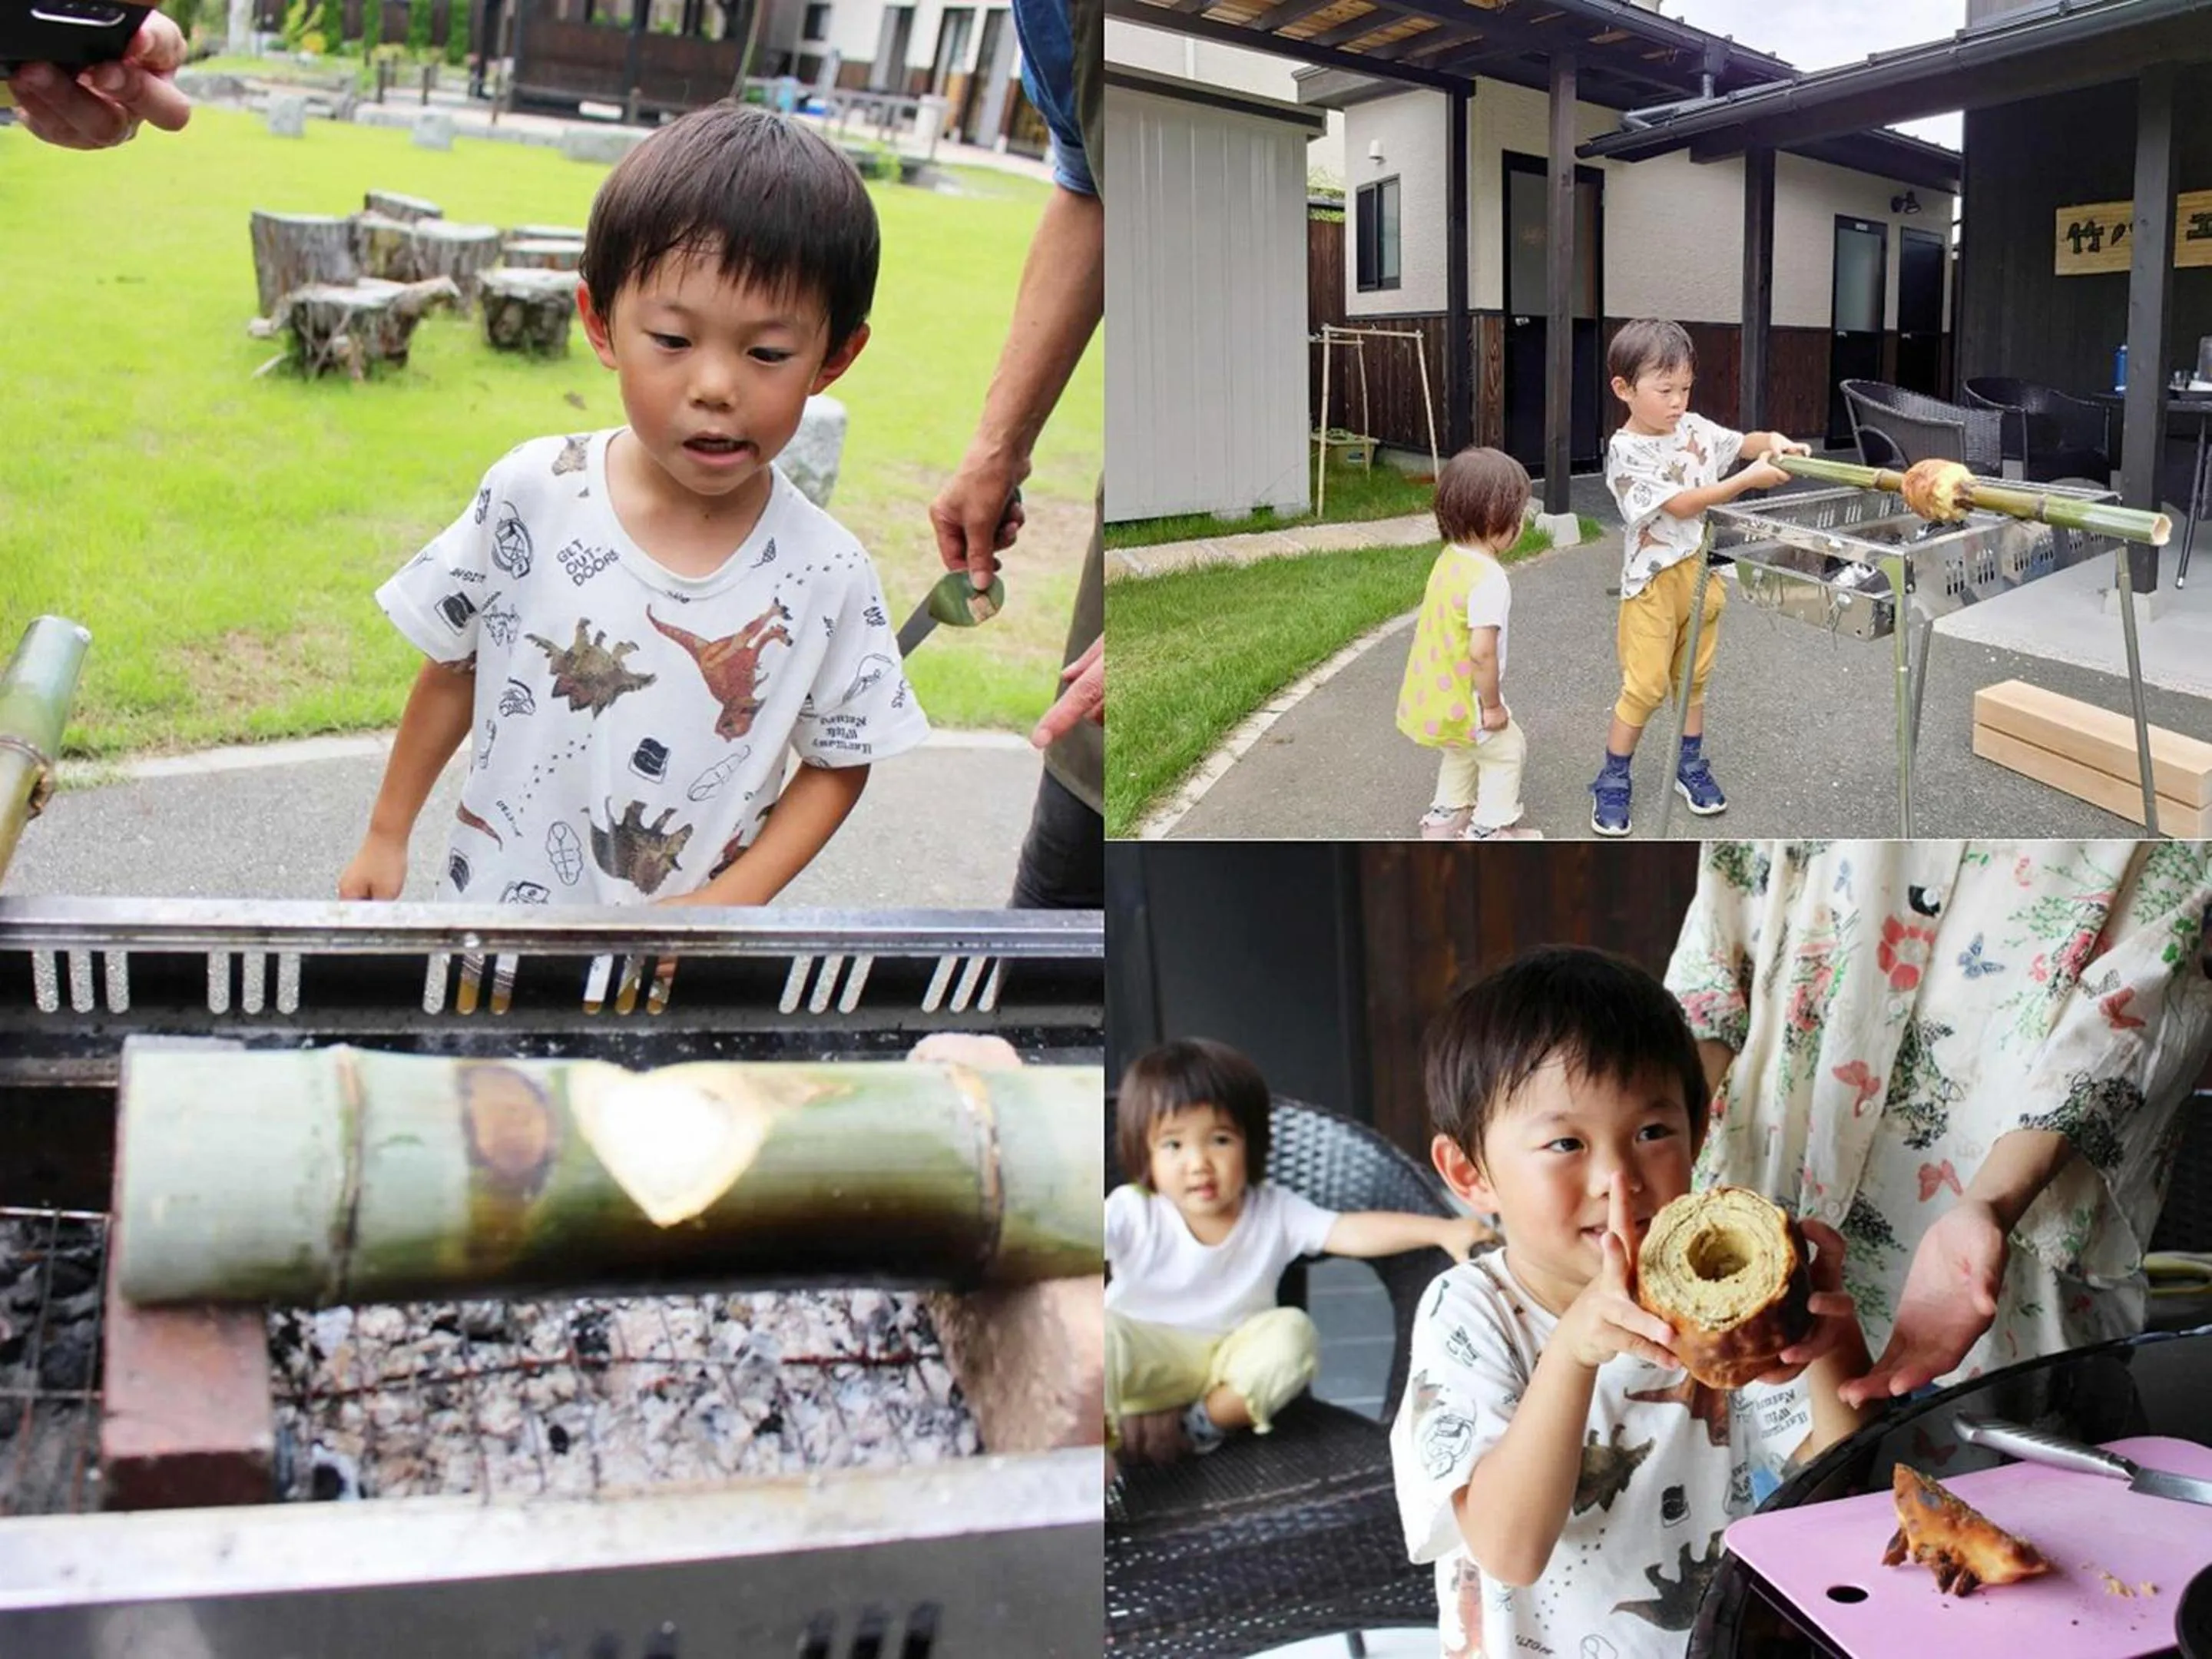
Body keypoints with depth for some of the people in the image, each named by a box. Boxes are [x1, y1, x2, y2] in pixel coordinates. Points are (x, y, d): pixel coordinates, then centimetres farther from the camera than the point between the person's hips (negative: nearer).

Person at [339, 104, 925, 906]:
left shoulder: (828, 578, -16)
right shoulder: (531, 495, -13)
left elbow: (838, 763, -3)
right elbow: (454, 668, 0)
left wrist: (730, 901, -14)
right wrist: (387, 834, 8)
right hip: (494, 897, 1)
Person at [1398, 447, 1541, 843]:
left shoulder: (1450, 559, 0)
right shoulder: (1489, 580, -27)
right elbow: (1482, 652, -29)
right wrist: (1492, 705, -16)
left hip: (1431, 693, 8)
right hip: (1461, 700, -8)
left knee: (1463, 749, 30)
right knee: (1507, 751, 14)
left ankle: (1445, 816, 41)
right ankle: (1488, 831, 21)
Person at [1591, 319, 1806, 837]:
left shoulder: (1695, 428, 2)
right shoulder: (1626, 452, -17)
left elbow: (1744, 442, 17)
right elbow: (1681, 504, -21)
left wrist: (1774, 441, -5)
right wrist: (1749, 479, -23)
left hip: (1701, 572, 6)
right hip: (1653, 581, -6)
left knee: (1694, 676, 16)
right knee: (1646, 685, -4)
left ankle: (1691, 765, 31)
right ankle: (1612, 782, 9)